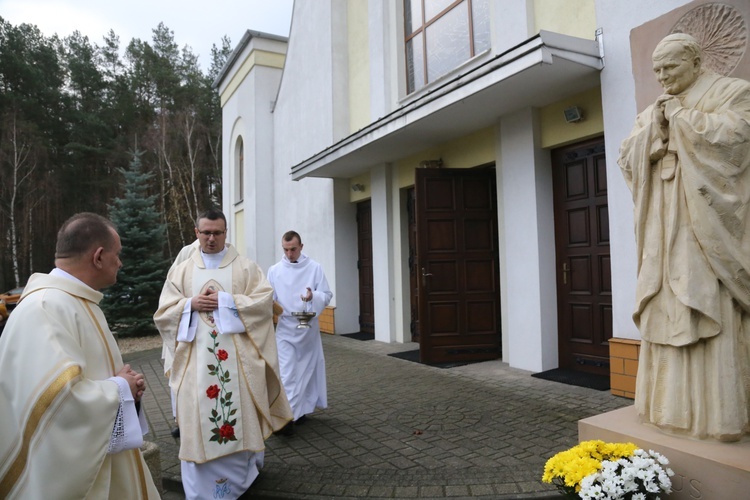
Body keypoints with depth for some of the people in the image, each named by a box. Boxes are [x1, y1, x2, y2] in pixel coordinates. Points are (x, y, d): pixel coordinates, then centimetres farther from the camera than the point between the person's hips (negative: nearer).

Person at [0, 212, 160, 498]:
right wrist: (120, 387, -18)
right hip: (74, 472, -9)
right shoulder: (44, 308, -23)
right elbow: (57, 399, -34)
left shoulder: (77, 301, 9)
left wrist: (124, 383, 0)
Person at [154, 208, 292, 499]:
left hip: (237, 357, -1)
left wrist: (225, 301, -15)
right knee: (198, 418, 4)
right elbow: (163, 314, 6)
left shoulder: (246, 267, 4)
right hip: (197, 360, 1)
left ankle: (242, 475, 29)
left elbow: (264, 300, -7)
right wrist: (191, 304, -12)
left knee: (240, 414, 7)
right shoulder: (181, 271, 9)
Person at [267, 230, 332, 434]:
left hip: (309, 327, 1)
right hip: (285, 328, 0)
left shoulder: (315, 268, -3)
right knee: (286, 373, -7)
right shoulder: (274, 270, 1)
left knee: (307, 369, 11)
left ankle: (300, 409, 28)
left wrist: (313, 296, -24)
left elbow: (327, 295, -3)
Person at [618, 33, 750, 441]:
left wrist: (680, 116, -4)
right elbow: (626, 159, 11)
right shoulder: (651, 113, 20)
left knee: (712, 312, -10)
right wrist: (654, 128, -2)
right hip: (665, 230, 5)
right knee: (666, 310, 2)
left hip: (707, 223, -5)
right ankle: (673, 404, 8)